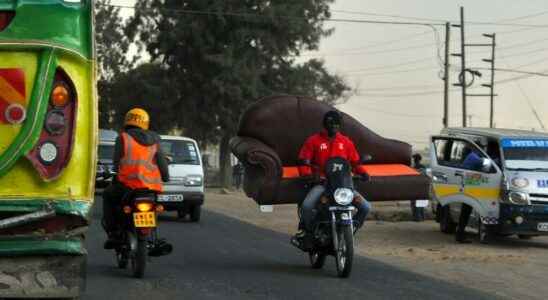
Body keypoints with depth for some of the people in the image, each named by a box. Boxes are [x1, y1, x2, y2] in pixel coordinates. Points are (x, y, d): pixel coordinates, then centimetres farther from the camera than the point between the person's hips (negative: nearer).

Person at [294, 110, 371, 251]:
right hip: (321, 182, -3)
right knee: (307, 206, -31)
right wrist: (308, 175, -15)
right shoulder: (314, 140, 5)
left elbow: (355, 161, 18)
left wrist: (361, 172, -2)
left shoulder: (346, 142, 13)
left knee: (365, 207, -11)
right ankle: (308, 231, -2)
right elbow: (303, 161, 2)